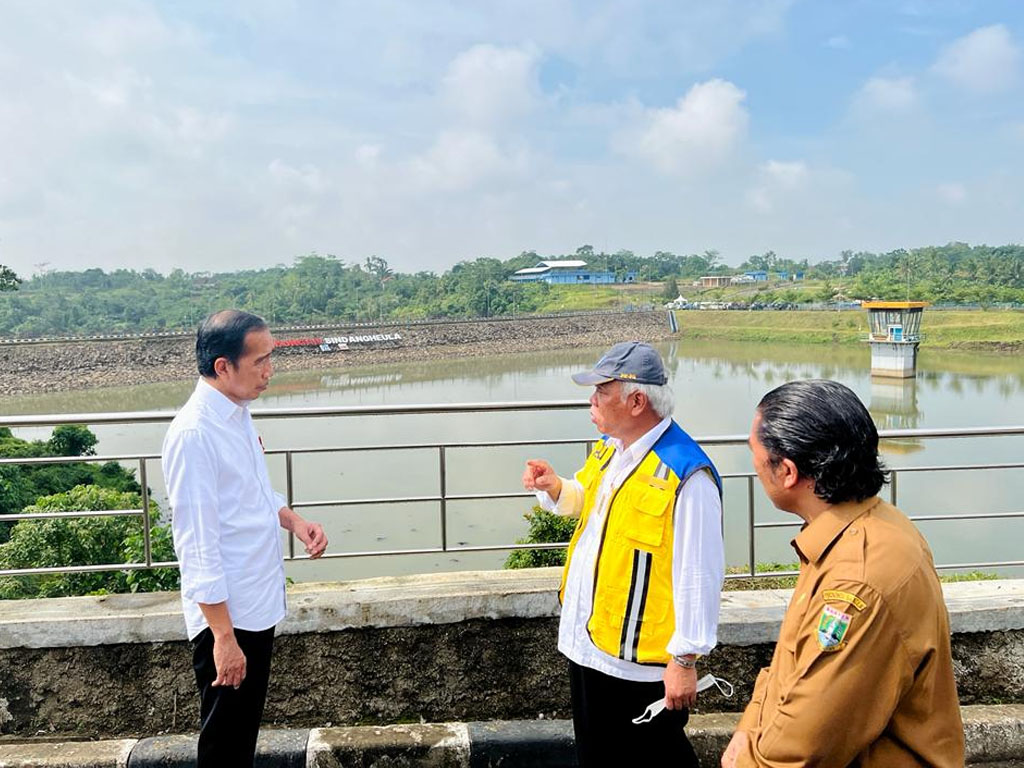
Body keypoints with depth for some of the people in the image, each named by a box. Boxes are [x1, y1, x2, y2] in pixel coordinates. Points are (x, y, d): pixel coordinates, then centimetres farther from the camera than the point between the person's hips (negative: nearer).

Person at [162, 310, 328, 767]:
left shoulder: (238, 413, 5)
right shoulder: (193, 434, -23)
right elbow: (198, 545, -23)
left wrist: (295, 522, -1)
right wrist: (224, 636, -21)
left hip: (259, 604, 8)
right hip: (226, 614, -8)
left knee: (246, 728, 23)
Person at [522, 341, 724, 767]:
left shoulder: (685, 474, -25)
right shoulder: (609, 447, 3)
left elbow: (698, 575, -22)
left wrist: (685, 659, -17)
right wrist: (554, 487, 1)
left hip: (641, 660, -8)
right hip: (586, 638, 8)